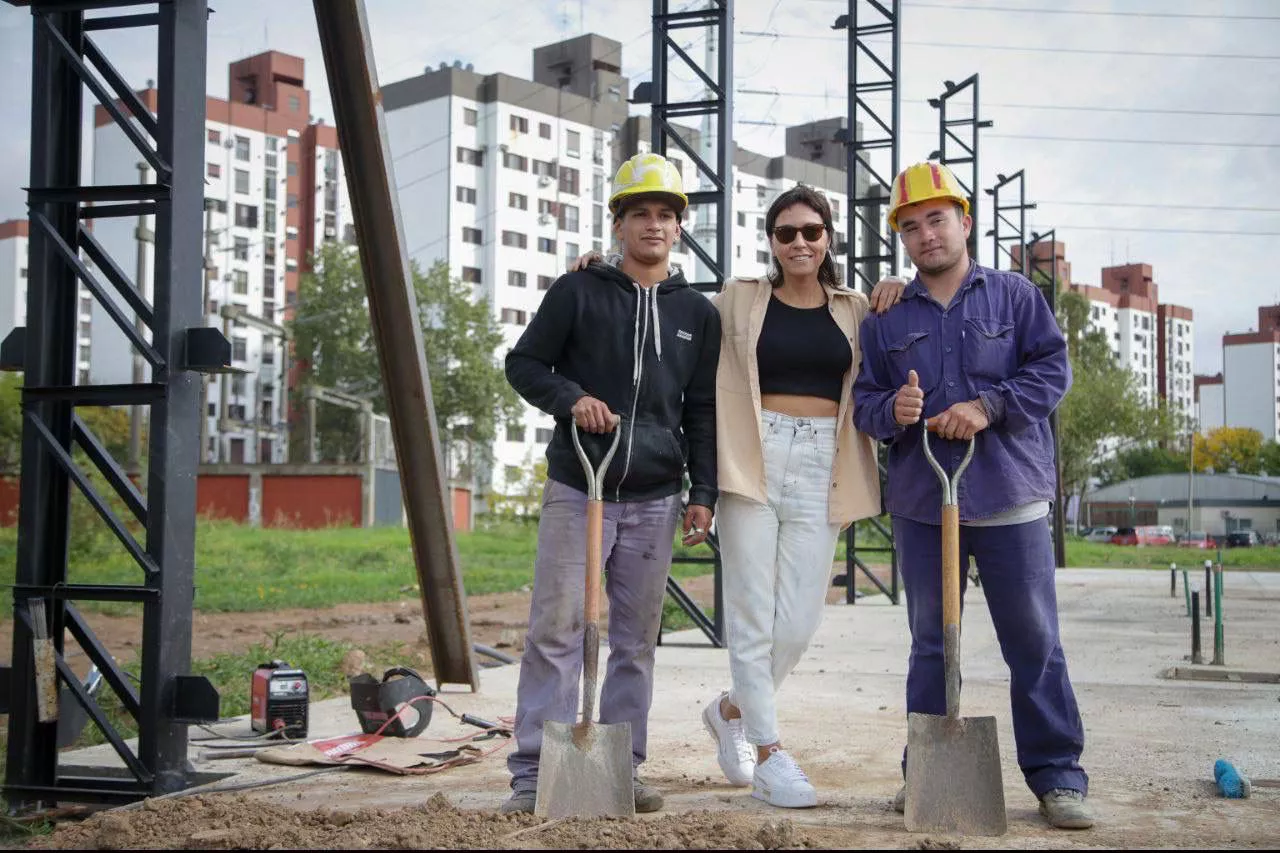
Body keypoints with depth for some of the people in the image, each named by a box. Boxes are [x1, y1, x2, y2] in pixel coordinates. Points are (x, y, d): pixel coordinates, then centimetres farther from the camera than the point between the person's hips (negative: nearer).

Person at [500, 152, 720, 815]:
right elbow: (524, 363, 6)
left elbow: (702, 410, 13)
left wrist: (703, 494, 6)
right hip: (576, 491, -3)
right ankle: (534, 772, -1)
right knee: (556, 631, -6)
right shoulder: (578, 293, 3)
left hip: (653, 499, 3)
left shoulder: (697, 313, 11)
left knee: (637, 640, 7)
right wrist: (571, 398, -13)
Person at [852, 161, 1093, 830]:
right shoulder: (886, 319, 11)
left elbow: (1052, 370, -2)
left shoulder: (1014, 296, 6)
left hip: (1010, 498, -2)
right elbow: (863, 401, 8)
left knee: (1033, 642, 0)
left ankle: (1057, 777, 8)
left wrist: (988, 405, -16)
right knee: (929, 644, 10)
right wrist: (892, 409, -15)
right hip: (919, 503, 2)